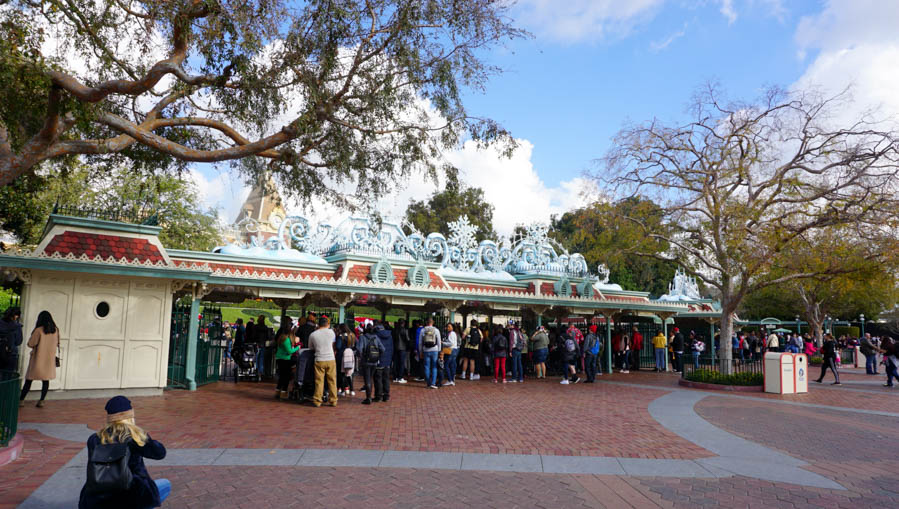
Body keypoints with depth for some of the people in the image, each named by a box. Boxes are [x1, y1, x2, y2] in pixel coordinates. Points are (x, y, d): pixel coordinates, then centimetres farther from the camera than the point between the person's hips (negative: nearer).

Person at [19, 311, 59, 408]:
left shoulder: (39, 330, -13)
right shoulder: (55, 330, 2)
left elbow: (31, 343, -9)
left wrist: (31, 338, 9)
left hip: (38, 358, -3)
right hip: (50, 359, 4)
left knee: (29, 379, 5)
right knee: (46, 380, 6)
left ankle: (21, 400, 7)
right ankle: (41, 400, 4)